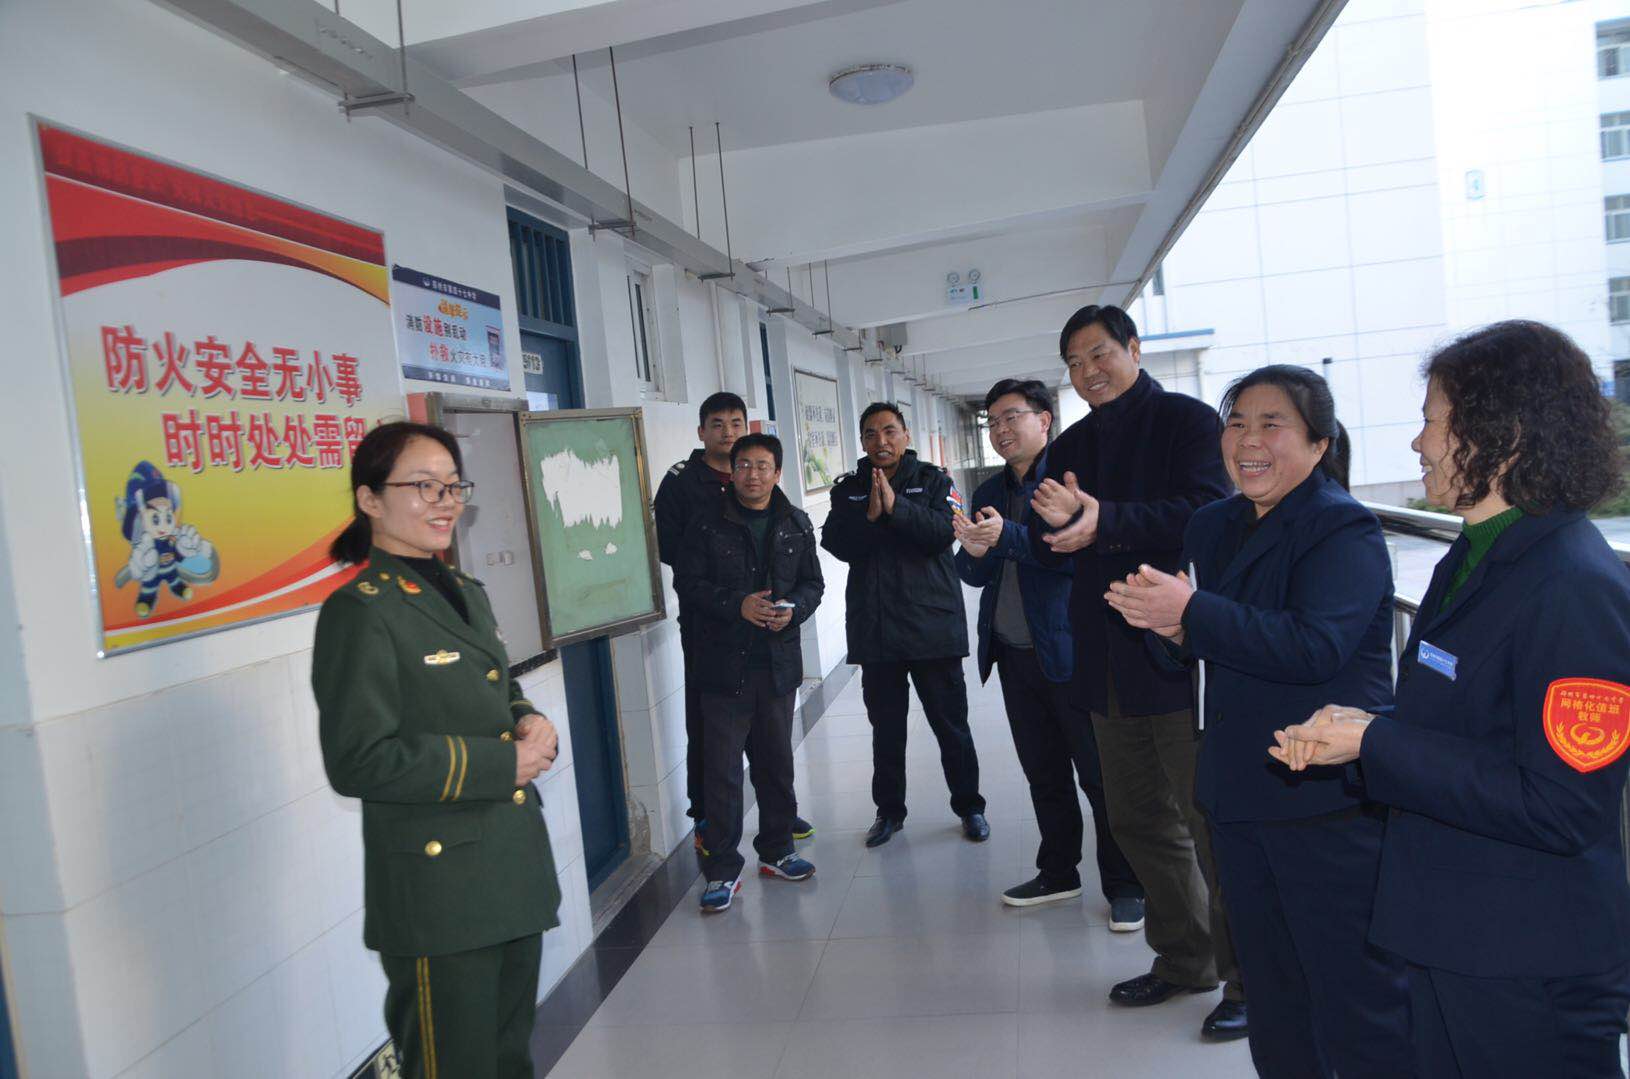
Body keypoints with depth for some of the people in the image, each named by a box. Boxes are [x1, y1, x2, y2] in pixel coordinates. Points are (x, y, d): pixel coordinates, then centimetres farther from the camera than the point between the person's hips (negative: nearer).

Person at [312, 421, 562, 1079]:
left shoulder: (466, 591, 11)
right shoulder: (360, 612, -15)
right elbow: (359, 760, -21)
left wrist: (531, 723, -1)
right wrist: (501, 764, -19)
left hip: (516, 870, 8)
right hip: (437, 891, -8)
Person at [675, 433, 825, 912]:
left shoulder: (796, 525, 9)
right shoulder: (708, 524, -2)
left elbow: (812, 582, 10)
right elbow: (688, 581, -5)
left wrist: (792, 608, -11)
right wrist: (737, 605, -19)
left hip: (778, 660, 4)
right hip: (724, 662, -3)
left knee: (776, 763, 15)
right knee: (721, 769, -2)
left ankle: (776, 850, 32)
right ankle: (722, 869, 9)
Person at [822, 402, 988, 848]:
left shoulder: (933, 480, 3)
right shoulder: (848, 489, 8)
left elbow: (944, 532, -13)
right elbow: (836, 544, -6)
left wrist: (896, 506, -22)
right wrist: (870, 516, -20)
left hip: (932, 623, -2)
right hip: (874, 627, 2)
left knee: (951, 723, 7)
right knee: (886, 727, 12)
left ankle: (969, 805, 23)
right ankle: (889, 809, 27)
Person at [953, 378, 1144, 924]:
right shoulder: (989, 492, 13)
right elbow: (974, 575, 12)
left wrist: (1007, 537, -31)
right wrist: (974, 552, -11)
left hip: (1071, 650, -7)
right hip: (1015, 656, 7)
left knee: (1100, 774, 3)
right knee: (1044, 775, 17)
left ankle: (1125, 885, 17)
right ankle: (1058, 874, 31)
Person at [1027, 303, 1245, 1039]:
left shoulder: (1187, 421, -4)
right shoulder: (1071, 447, 15)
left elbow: (1207, 511, -20)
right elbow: (1049, 552, 10)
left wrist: (1105, 522, -26)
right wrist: (1054, 519, -13)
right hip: (1110, 661, 7)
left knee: (1211, 819, -1)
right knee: (1138, 819, 16)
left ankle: (1250, 975, 17)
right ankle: (1185, 958, 34)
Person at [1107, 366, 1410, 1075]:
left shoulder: (1344, 530, -11)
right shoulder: (1213, 526, 11)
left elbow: (1315, 645, -27)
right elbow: (1196, 648, 14)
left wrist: (1192, 612, -30)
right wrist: (1172, 629, -10)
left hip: (1330, 801, -7)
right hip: (1239, 793, 8)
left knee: (1356, 998, 0)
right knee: (1273, 990, 21)